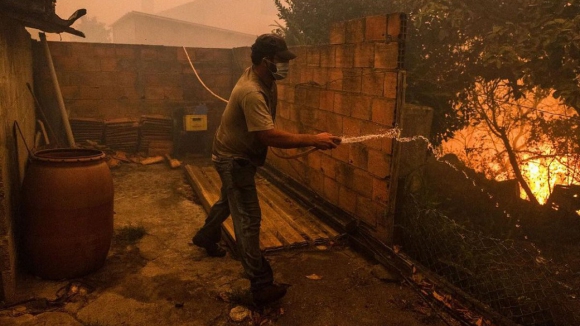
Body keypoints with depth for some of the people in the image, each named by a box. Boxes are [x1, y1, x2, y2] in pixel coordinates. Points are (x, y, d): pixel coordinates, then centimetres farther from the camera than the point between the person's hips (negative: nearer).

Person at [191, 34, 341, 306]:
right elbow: (270, 135, -40)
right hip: (233, 159, -10)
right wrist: (313, 140, -40)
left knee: (228, 201, 29)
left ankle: (206, 237, 55)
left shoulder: (264, 79, -3)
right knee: (248, 220, -8)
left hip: (240, 155, 10)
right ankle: (261, 286, -2)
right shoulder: (251, 92, -33)